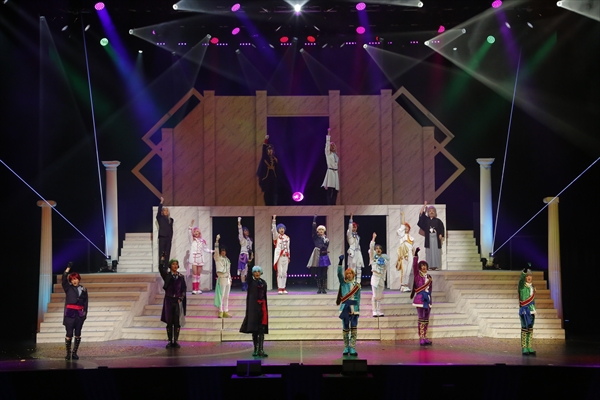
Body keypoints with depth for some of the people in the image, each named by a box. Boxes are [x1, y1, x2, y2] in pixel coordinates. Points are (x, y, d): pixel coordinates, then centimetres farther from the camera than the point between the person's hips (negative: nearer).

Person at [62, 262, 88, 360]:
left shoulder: (83, 290, 11)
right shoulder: (68, 288, 5)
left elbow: (85, 302, 11)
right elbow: (64, 279, -9)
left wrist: (85, 312, 4)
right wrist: (68, 268, -13)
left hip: (79, 314, 3)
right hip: (70, 313, -3)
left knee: (78, 334, 5)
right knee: (69, 334, -5)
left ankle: (74, 353, 11)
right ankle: (68, 353, 0)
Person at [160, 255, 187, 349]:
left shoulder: (181, 277, 5)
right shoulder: (167, 275, 1)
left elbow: (184, 289, 6)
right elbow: (161, 268, -16)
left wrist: (181, 298, -6)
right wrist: (162, 257, -19)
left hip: (178, 301, 1)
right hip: (169, 300, -1)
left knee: (177, 322, 0)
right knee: (169, 322, 1)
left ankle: (175, 341, 6)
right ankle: (170, 341, 7)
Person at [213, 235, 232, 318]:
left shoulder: (227, 259, 16)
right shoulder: (218, 258, -3)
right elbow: (216, 250, -19)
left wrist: (230, 279, 15)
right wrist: (217, 240, -29)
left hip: (227, 279, 7)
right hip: (221, 278, -7)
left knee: (226, 296, 8)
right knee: (221, 296, -8)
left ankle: (225, 312, 12)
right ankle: (220, 312, -6)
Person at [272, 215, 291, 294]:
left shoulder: (287, 237, 13)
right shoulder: (276, 236, 2)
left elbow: (288, 248, 17)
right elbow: (273, 229, -13)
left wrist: (289, 257, 15)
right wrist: (274, 219, -22)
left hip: (285, 257, 4)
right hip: (279, 256, -4)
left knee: (284, 273, 4)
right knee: (279, 272, -6)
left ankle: (283, 288, 8)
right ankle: (279, 289, -5)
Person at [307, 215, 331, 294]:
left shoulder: (326, 237, 11)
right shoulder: (316, 237, 1)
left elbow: (327, 246, 15)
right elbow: (313, 229, -10)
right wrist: (314, 220, -17)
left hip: (324, 257, 3)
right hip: (318, 257, -3)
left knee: (324, 274, 3)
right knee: (318, 274, -1)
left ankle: (324, 289, 6)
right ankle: (319, 289, 4)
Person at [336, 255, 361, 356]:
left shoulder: (357, 284, 8)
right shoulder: (343, 282, 5)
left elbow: (358, 298, 10)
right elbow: (339, 273, -11)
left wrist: (358, 308, 6)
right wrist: (340, 262, -21)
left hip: (354, 310, 1)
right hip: (345, 309, -1)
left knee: (354, 330, -2)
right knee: (345, 329, 4)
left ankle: (352, 348, -1)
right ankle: (346, 348, 13)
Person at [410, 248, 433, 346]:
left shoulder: (429, 277, 14)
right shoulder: (417, 275, -1)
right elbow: (414, 265, -15)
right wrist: (416, 255, -21)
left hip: (428, 299, 6)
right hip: (420, 298, -6)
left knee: (426, 319, 7)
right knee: (421, 318, -8)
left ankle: (424, 337, 13)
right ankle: (421, 338, -7)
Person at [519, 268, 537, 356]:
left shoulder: (532, 287, 14)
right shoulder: (522, 286, -6)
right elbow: (522, 277, -27)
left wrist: (534, 310, 18)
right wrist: (525, 269, -44)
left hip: (531, 310, 7)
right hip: (524, 310, -7)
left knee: (530, 329, 7)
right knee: (524, 329, -8)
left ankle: (529, 347, 12)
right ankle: (524, 348, -7)